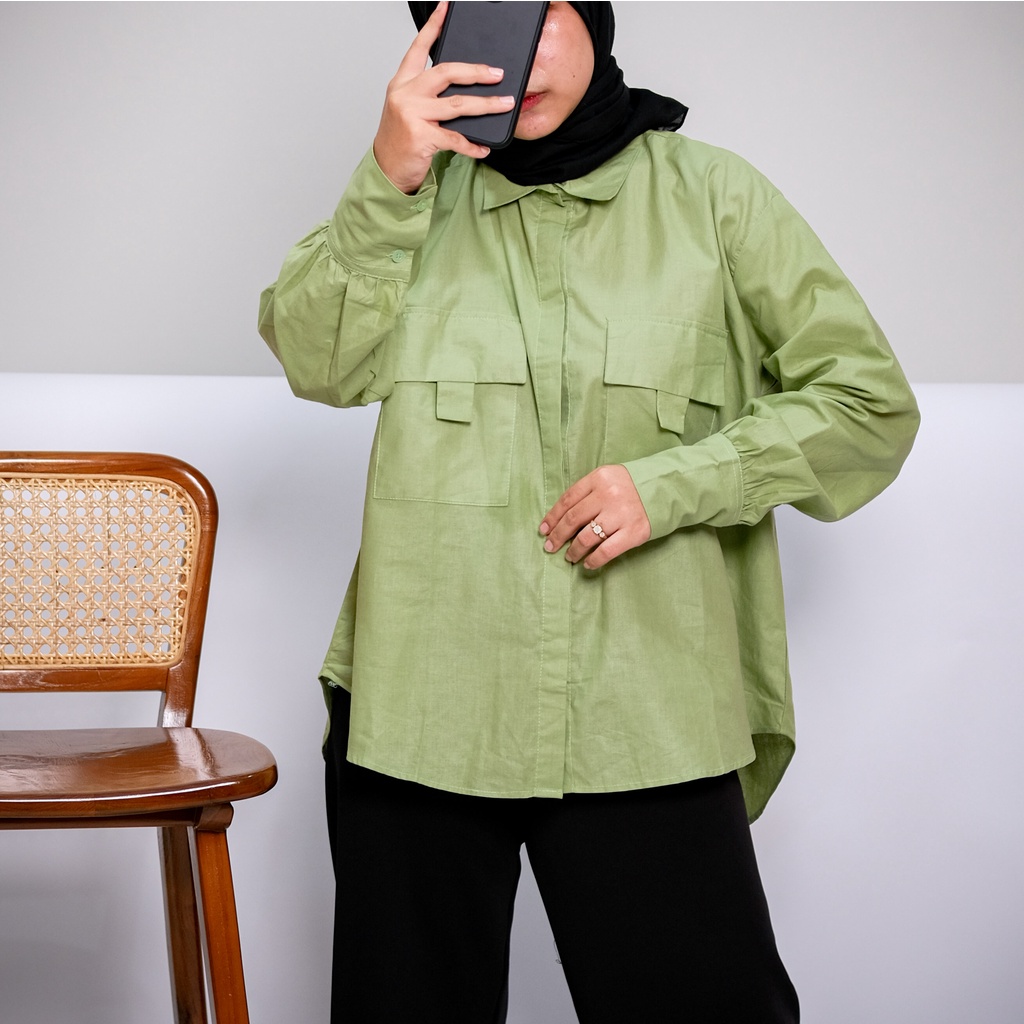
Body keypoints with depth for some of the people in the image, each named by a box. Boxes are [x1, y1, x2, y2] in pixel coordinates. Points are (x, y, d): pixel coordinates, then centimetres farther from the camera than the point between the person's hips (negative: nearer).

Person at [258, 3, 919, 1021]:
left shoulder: (710, 196, 4)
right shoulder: (420, 195, 10)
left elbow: (870, 402, 3)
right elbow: (317, 362, -6)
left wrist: (671, 481, -9)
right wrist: (388, 183, -19)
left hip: (647, 714, -1)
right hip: (423, 701, 2)